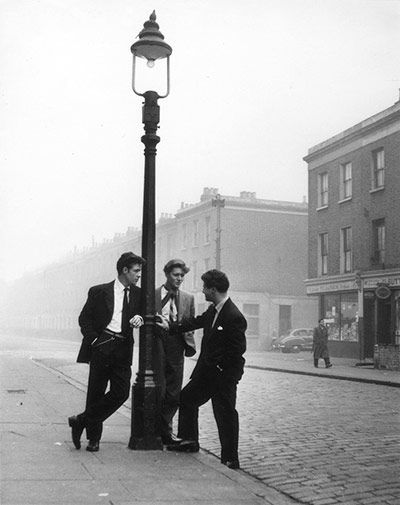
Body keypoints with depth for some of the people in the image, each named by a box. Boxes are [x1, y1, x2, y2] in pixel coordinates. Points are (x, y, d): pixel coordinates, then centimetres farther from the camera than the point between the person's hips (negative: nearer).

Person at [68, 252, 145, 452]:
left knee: (121, 392, -6)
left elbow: (144, 314, 14)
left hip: (123, 349, 3)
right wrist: (94, 339, -7)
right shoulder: (99, 292, 2)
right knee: (96, 392, 1)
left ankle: (81, 421, 8)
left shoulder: (137, 294, 12)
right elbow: (84, 319, 4)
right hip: (101, 346, -3)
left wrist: (139, 318, -9)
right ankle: (93, 437, 17)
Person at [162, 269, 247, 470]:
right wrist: (171, 327, 19)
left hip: (224, 374, -10)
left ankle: (230, 459, 7)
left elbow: (238, 350, -24)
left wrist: (218, 365, -16)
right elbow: (197, 321, 19)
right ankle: (189, 441, 35)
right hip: (207, 370, 10)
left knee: (225, 414, -5)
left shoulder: (234, 317, -25)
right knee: (186, 398, 20)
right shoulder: (213, 310, 2)